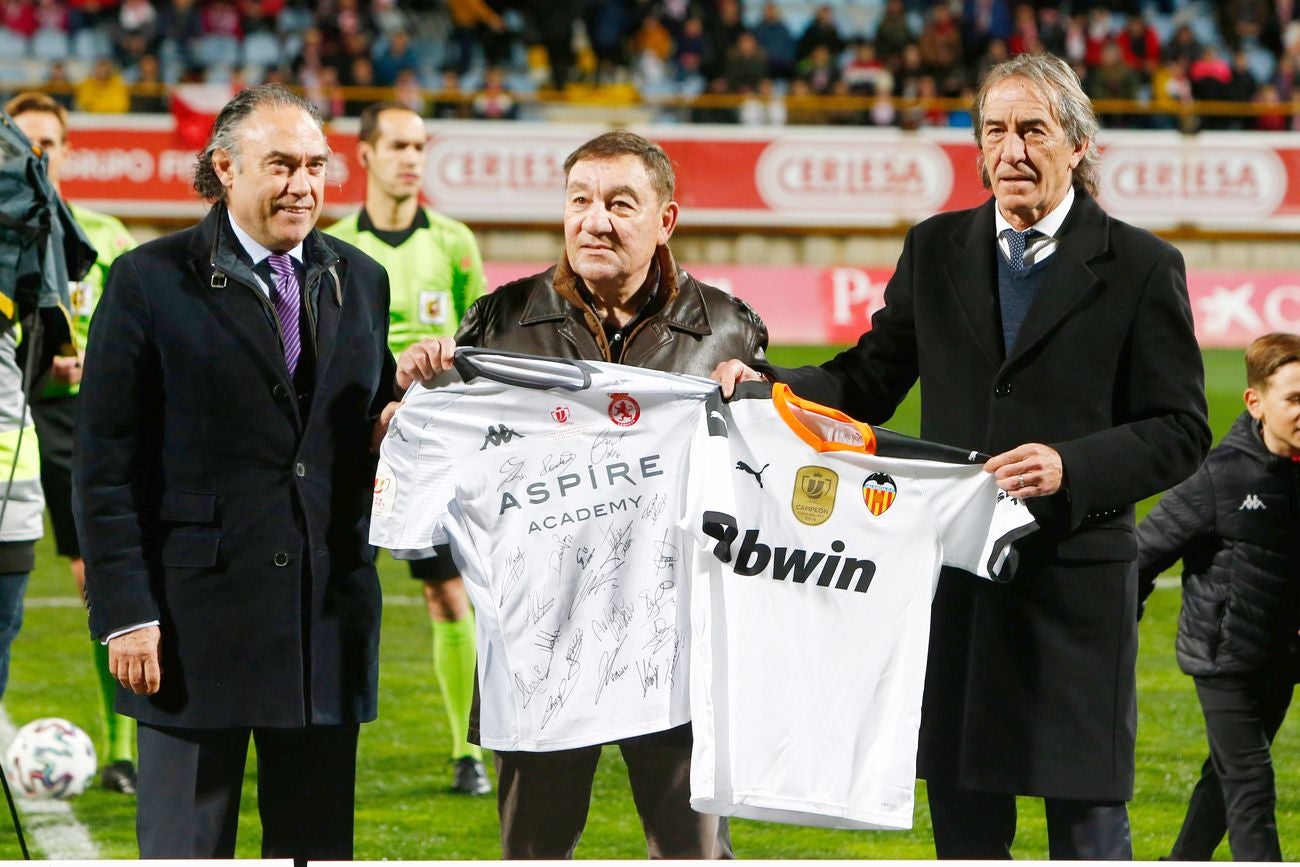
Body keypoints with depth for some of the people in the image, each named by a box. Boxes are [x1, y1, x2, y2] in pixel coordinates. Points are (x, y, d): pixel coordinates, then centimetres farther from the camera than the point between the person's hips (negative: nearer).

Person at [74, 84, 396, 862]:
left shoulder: (360, 281, 12)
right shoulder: (151, 281, -3)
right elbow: (106, 466, -5)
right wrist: (126, 614, -11)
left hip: (329, 616, 4)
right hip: (197, 616, -4)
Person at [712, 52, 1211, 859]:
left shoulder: (1140, 266, -1)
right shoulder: (936, 250, 11)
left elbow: (1179, 430, -3)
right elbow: (870, 382, 13)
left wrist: (1071, 467, -18)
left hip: (1078, 580, -4)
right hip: (956, 577, 4)